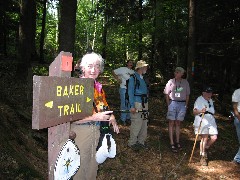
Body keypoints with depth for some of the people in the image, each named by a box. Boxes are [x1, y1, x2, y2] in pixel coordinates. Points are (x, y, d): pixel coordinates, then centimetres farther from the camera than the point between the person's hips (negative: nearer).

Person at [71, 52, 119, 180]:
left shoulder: (99, 87, 7)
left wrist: (111, 118, 0)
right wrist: (95, 117, -28)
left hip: (96, 130, 6)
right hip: (80, 130, -6)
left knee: (93, 165, 19)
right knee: (79, 169, 6)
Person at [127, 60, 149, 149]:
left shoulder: (143, 78, 15)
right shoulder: (133, 78, -8)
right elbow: (130, 92, -11)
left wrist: (146, 104, 15)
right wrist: (132, 106, -17)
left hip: (145, 103, 8)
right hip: (137, 103, -8)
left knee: (144, 124, 11)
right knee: (136, 124, -8)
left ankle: (141, 141, 23)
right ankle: (132, 142, 6)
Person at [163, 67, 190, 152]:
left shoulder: (185, 82, 7)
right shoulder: (171, 82, 1)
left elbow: (187, 95, 12)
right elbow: (167, 94, 5)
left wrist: (186, 106, 6)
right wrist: (169, 105, -1)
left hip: (182, 104, 2)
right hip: (173, 103, -2)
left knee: (178, 123, 10)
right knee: (171, 123, -2)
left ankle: (177, 142, 18)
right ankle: (172, 143, 2)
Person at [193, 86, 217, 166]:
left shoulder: (210, 101, 20)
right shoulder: (199, 100, -3)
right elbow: (194, 112, -9)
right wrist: (200, 111, -28)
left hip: (211, 121, 7)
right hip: (202, 121, -7)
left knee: (214, 138, -4)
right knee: (204, 138, -8)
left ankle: (205, 149, 24)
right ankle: (203, 157, 6)